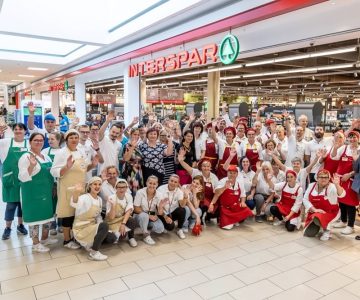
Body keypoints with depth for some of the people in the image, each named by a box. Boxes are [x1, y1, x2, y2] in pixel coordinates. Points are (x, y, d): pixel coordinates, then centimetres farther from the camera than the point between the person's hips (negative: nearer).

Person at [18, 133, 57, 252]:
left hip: (47, 192, 8)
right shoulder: (26, 157, -13)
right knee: (35, 215, 1)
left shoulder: (46, 157, 11)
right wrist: (31, 166, -33)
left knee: (47, 214, 15)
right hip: (33, 193, -8)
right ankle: (36, 243, 14)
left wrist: (54, 187, 14)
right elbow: (22, 177, -19)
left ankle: (45, 238, 32)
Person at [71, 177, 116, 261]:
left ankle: (90, 244, 12)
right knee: (104, 226, -29)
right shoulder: (84, 198, -19)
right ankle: (93, 253, -15)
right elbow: (74, 204, -43)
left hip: (92, 227, 7)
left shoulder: (99, 199, 5)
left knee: (112, 238, -6)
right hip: (81, 230, -7)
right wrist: (76, 192, -66)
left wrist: (104, 230, -2)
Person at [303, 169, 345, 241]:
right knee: (308, 233, -2)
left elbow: (341, 195, -38)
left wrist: (337, 185, -56)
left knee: (318, 219, -36)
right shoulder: (311, 185, -4)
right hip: (314, 212, 4)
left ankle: (327, 229, 0)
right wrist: (315, 209, -17)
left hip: (330, 213, -4)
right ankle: (319, 224, 32)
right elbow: (305, 199, -4)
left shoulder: (332, 187, -17)